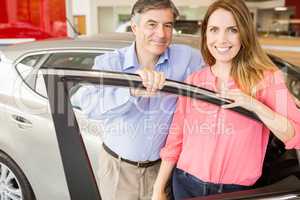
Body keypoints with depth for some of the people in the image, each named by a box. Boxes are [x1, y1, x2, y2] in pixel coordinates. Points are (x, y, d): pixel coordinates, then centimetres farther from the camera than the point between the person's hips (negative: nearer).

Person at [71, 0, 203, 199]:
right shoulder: (109, 62, -13)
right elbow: (85, 102, -28)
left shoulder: (187, 58, -11)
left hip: (161, 167, 1)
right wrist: (132, 91, -45)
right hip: (117, 168, 0)